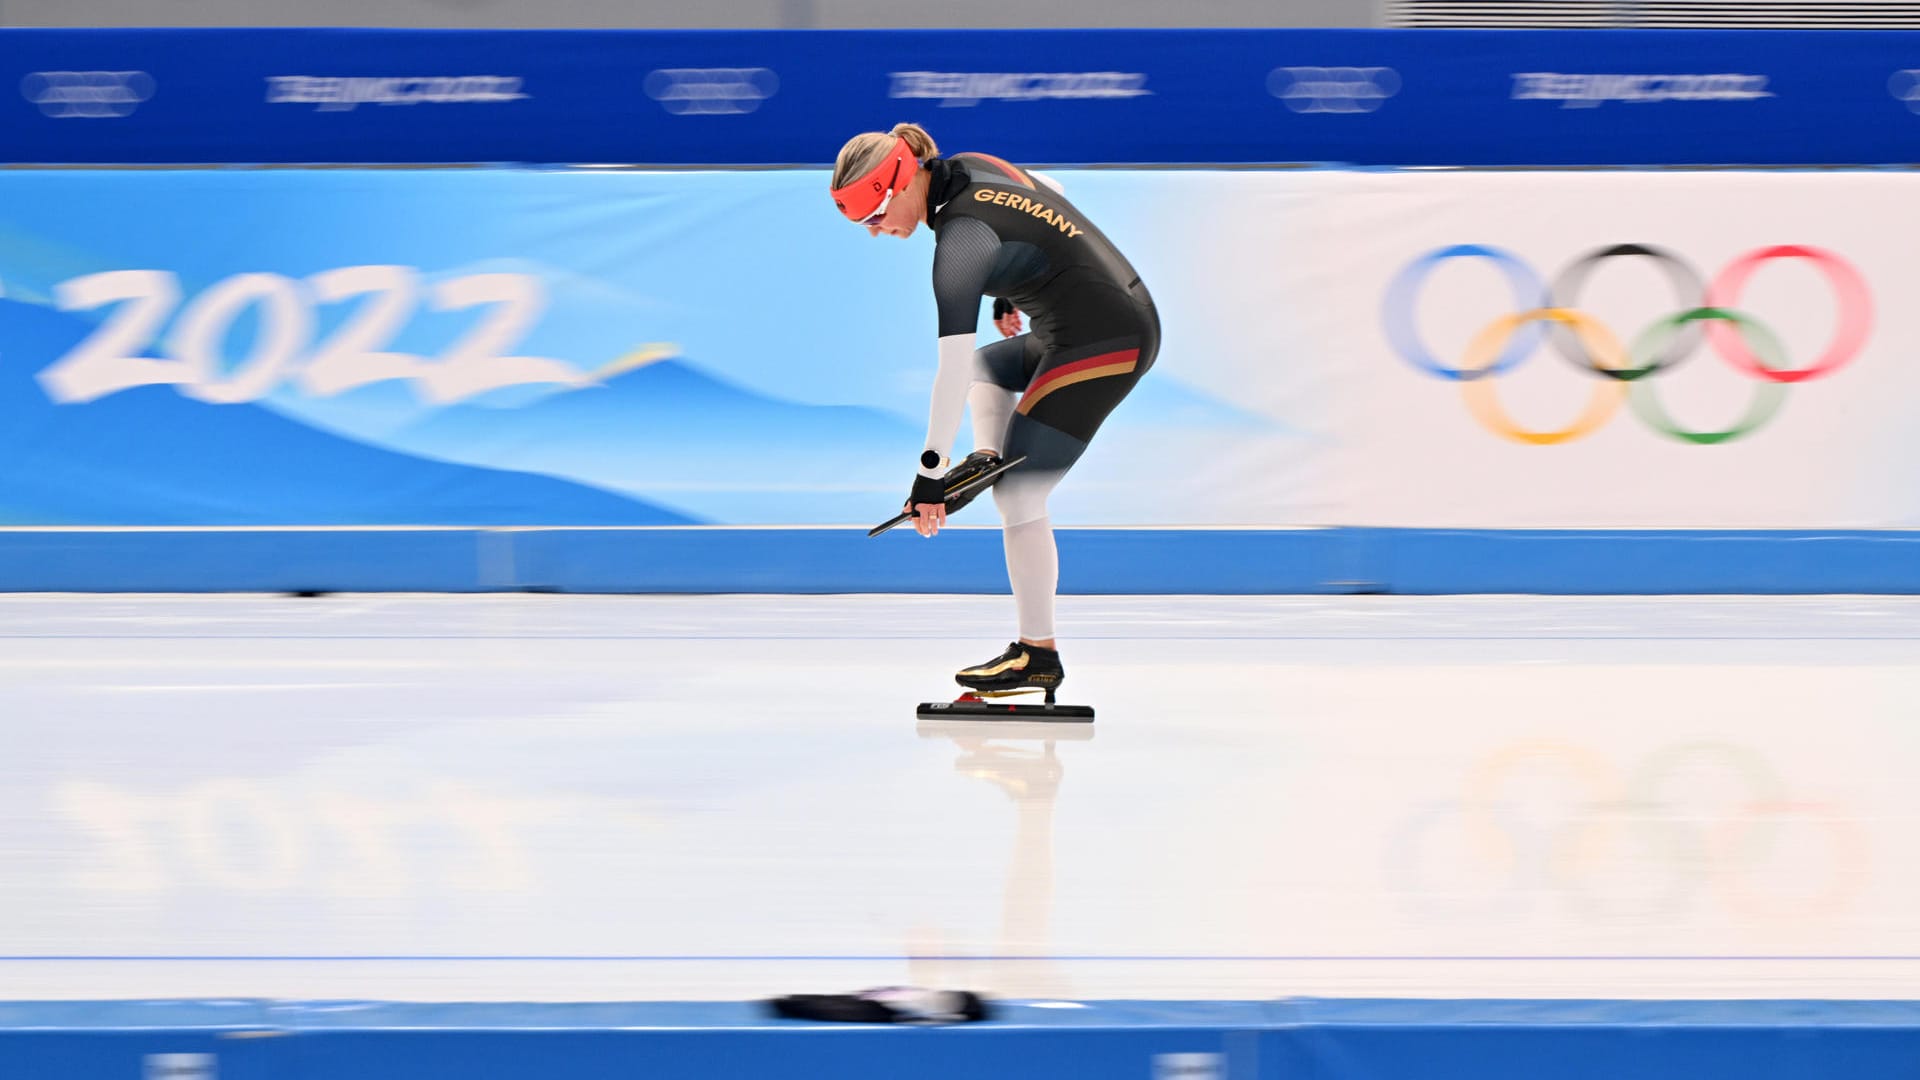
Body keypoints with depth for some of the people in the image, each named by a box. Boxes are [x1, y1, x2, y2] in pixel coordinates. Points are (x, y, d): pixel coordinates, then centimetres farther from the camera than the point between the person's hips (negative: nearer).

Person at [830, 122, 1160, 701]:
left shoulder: (960, 239, -21)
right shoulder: (970, 168, 4)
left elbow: (951, 367, -23)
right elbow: (1054, 196, 24)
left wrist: (930, 472, -22)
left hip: (1095, 345, -10)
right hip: (1134, 320, 10)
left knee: (1019, 495, -6)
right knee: (990, 367, 35)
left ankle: (1038, 654, -3)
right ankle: (987, 455, 13)